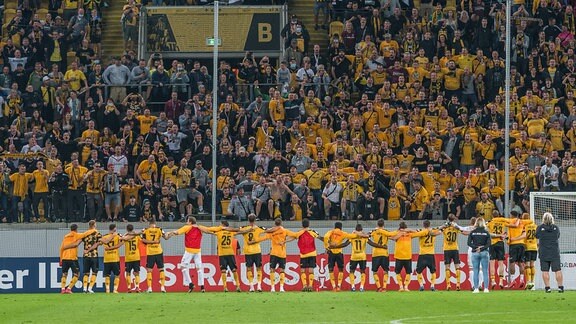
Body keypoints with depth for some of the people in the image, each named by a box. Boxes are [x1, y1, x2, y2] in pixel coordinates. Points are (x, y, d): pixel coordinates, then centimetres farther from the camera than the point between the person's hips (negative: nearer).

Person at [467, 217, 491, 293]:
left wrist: (476, 247, -7)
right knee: (485, 271, 3)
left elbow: (469, 243, -5)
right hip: (484, 253, 0)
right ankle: (486, 288, -1)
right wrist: (481, 248, -8)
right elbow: (489, 244, -7)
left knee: (476, 272, 4)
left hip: (475, 253, 0)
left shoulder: (472, 232, 1)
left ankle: (476, 288, 0)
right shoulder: (486, 232, -1)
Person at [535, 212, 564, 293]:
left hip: (544, 252, -1)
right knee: (558, 270, 3)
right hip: (555, 252, 1)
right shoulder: (556, 228, 1)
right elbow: (558, 237, 12)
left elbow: (537, 236, 6)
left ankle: (547, 287, -1)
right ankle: (560, 286, 1)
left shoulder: (540, 228, -5)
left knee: (545, 271, 3)